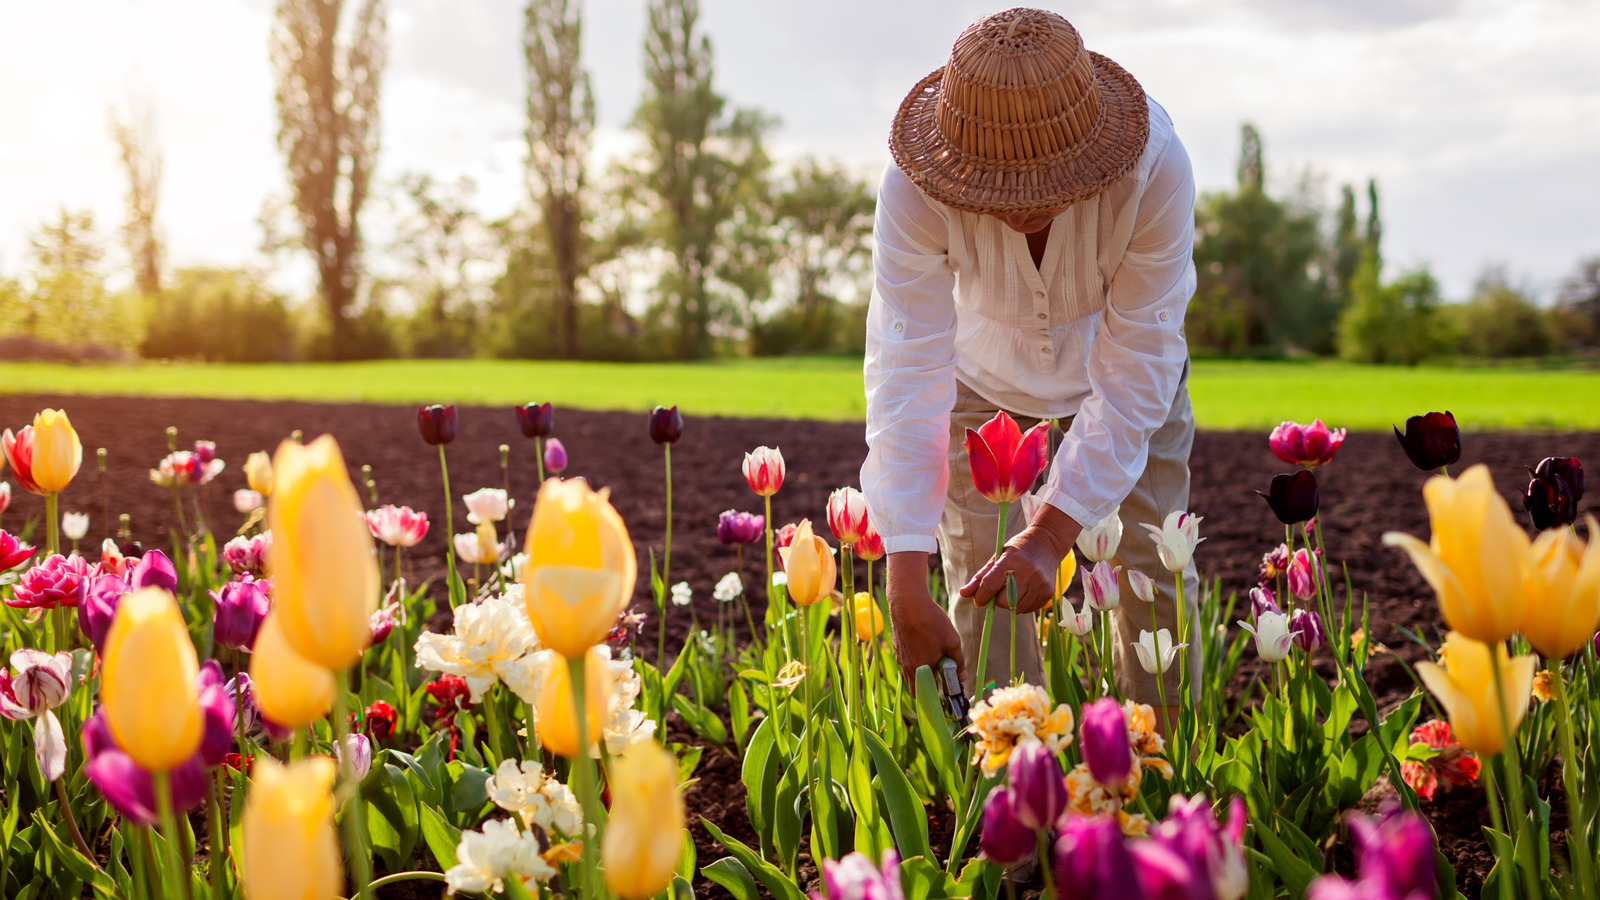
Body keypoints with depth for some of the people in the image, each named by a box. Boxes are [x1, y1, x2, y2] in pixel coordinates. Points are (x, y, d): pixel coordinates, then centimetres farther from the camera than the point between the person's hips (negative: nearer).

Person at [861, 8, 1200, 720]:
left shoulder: (1156, 167, -38)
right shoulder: (914, 189, -37)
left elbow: (1132, 377, -33)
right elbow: (906, 379, -37)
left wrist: (1052, 532, -42)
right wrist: (906, 595, -42)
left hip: (1119, 362, 0)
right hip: (983, 375, 0)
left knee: (1155, 580, 1)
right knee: (985, 595, -6)